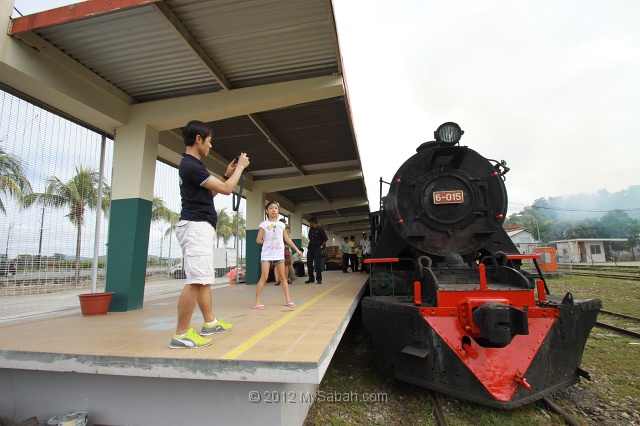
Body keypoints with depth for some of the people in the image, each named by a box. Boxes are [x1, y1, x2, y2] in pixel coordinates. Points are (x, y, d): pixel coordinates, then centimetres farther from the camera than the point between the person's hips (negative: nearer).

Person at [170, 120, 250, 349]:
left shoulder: (192, 164, 18)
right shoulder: (191, 165, -14)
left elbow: (210, 192, 25)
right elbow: (226, 189, -14)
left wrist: (227, 174, 18)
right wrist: (241, 167, 0)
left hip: (201, 228, 11)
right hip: (196, 226, -11)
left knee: (204, 279, 15)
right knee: (196, 280, -11)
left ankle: (210, 322, 26)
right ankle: (181, 334, -4)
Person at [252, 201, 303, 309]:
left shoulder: (281, 224, 8)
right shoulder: (264, 224, -3)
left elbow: (287, 239, 13)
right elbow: (258, 240, -4)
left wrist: (296, 249, 12)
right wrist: (267, 242, 3)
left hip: (279, 254, 4)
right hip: (267, 255, -4)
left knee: (283, 277, 7)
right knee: (264, 277, -8)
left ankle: (287, 300, 13)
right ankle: (256, 301, 0)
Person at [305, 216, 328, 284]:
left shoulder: (320, 229, -8)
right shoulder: (310, 229, 10)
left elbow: (325, 239, -5)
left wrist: (321, 246, -6)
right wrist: (309, 245, 10)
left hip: (317, 249, -6)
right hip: (310, 248, 6)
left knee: (318, 264, -3)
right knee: (309, 263, 4)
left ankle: (319, 279, 6)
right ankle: (311, 278, 15)